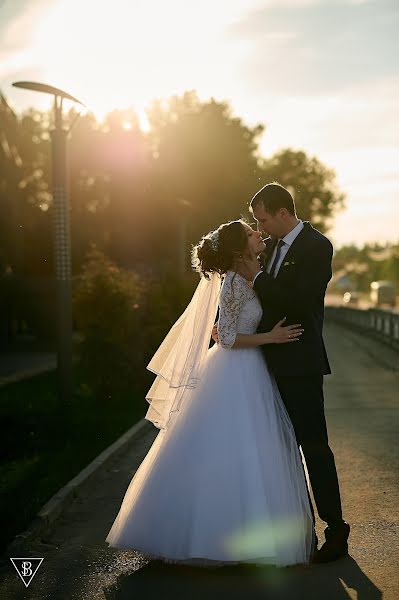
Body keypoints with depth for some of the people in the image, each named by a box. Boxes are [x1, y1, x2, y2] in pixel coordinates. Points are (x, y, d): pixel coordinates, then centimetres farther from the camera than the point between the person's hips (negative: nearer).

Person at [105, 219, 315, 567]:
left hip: (248, 373, 9)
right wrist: (271, 337, -20)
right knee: (232, 456, -3)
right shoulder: (235, 283, -16)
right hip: (236, 377, -9)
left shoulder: (245, 279, 11)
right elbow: (228, 338, -17)